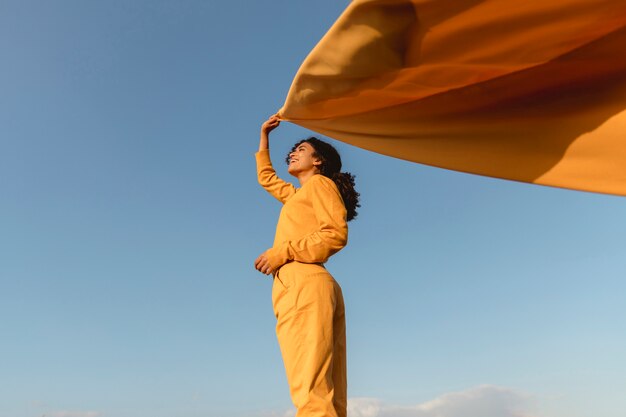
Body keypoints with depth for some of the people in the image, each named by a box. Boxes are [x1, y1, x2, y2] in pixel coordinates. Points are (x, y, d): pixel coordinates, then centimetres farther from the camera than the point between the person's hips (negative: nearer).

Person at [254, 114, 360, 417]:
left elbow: (336, 234, -7)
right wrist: (264, 137, 51)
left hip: (303, 284, -9)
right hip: (303, 286, 9)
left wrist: (282, 251, -11)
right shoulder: (298, 195, 33)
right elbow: (266, 179, 49)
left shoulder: (320, 182, 9)